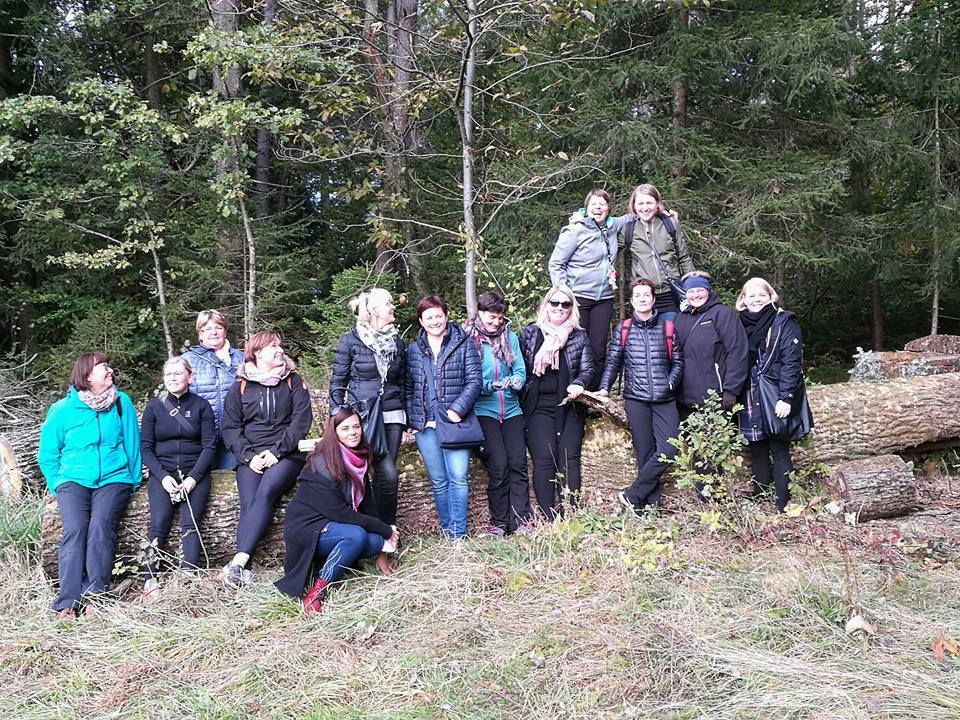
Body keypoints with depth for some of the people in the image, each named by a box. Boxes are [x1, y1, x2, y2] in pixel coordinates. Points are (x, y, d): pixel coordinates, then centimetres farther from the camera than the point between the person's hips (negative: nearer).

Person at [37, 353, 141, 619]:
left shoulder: (121, 402, 6)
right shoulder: (62, 409, 6)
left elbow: (133, 444, 9)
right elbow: (47, 454, 13)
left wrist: (133, 482, 5)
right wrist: (58, 484, 4)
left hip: (113, 478, 0)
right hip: (73, 480, 0)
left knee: (100, 526, -26)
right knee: (75, 529, -24)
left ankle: (95, 596, -25)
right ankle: (68, 602, -25)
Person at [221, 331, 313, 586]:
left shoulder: (293, 381, 11)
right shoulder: (240, 387, 12)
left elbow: (302, 419, 0)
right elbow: (231, 428, 7)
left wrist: (277, 451, -11)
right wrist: (248, 456, -10)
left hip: (286, 455, -1)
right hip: (251, 457, 1)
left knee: (266, 492, -29)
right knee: (248, 504, -23)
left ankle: (239, 560, -37)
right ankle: (243, 568, -31)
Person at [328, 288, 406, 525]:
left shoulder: (397, 342, 12)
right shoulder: (350, 341, -1)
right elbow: (337, 382, 1)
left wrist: (406, 420, 14)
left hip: (392, 416, 4)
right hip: (361, 417, -4)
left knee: (384, 475, 2)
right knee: (388, 474, -13)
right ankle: (387, 528, 4)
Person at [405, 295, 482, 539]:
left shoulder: (463, 344, 0)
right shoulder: (413, 350, 9)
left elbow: (474, 381, -5)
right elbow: (408, 388, 12)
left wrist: (457, 410, -16)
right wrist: (410, 420, 4)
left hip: (455, 422, -3)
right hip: (425, 426, 3)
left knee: (458, 478, -7)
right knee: (438, 481, 9)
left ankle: (458, 534, 2)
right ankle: (446, 528, 21)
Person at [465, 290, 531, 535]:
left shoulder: (509, 337, 8)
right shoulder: (468, 339, -4)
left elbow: (520, 370, 8)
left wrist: (515, 382, -14)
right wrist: (492, 386, -20)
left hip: (511, 409, 4)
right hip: (484, 411, -4)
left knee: (518, 463, -2)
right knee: (498, 465, -9)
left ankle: (521, 520, 5)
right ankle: (499, 522, 3)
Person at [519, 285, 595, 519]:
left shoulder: (579, 337, 7)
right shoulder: (530, 333, 6)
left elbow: (587, 368, 4)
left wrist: (578, 384, -16)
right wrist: (521, 398, 2)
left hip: (569, 406, 1)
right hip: (538, 406, -1)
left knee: (569, 459, -1)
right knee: (544, 459, -9)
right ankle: (548, 519, -6)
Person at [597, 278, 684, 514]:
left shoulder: (668, 328, 10)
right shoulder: (622, 329, 8)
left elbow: (678, 362, 11)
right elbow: (612, 362, 6)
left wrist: (671, 383, -6)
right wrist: (604, 388, -7)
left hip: (665, 400, 1)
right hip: (636, 399, -1)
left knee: (668, 449, -11)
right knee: (645, 453, 0)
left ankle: (632, 495, -2)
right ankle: (651, 504, 8)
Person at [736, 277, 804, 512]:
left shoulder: (784, 322, -3)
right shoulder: (740, 324, 11)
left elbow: (791, 361, -11)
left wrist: (786, 397, -18)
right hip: (749, 400, 5)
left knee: (779, 452, -1)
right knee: (757, 453, 11)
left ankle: (782, 508, 3)